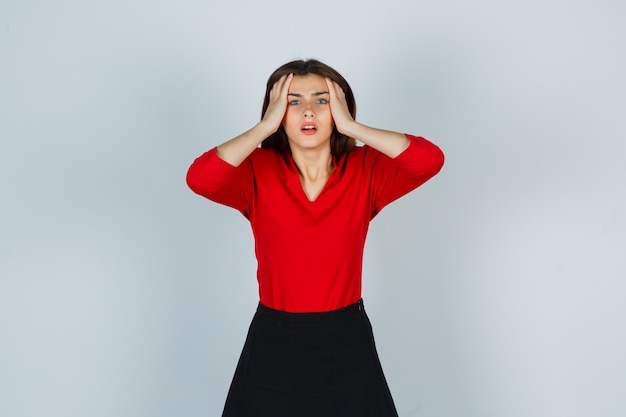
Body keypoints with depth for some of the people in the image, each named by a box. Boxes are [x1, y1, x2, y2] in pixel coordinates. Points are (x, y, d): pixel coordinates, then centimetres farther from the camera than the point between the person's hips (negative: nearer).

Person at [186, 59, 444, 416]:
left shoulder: (365, 170, -6)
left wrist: (351, 126, -19)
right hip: (273, 345, 0)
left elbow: (431, 160, -22)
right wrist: (264, 126, -19)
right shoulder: (257, 172, -8)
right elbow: (200, 178, -27)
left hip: (347, 344, 1)